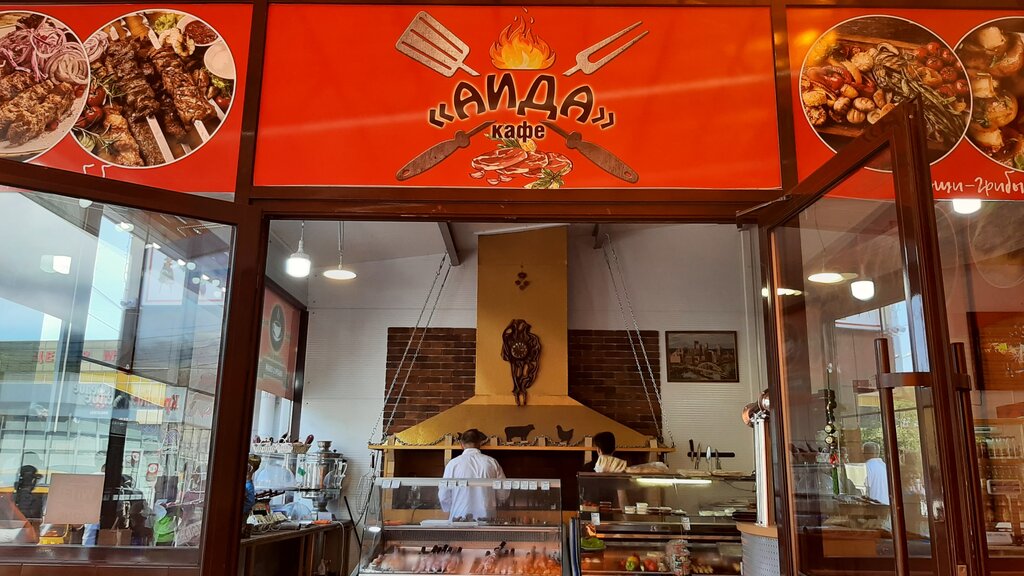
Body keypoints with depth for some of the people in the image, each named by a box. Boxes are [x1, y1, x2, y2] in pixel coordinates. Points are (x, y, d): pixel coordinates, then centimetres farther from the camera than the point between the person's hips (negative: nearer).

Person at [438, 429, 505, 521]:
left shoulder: (453, 463, -3)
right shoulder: (492, 462, 0)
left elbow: (443, 495, 1)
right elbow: (503, 493, 5)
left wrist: (450, 511, 20)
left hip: (460, 518, -1)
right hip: (486, 517, 1)